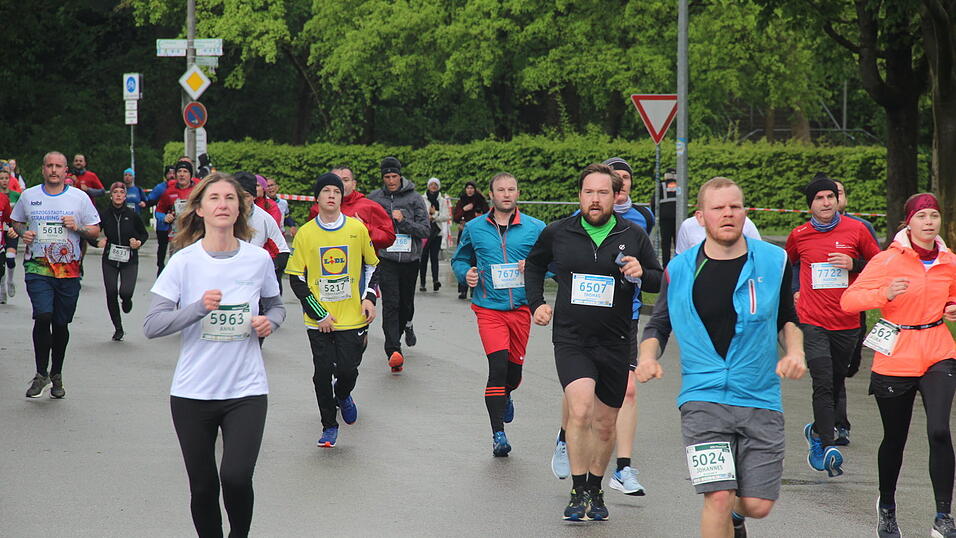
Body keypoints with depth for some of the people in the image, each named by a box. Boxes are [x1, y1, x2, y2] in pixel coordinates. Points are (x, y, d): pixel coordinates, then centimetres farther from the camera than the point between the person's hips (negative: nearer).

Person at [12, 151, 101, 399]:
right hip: (37, 267, -1)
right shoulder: (29, 196, 7)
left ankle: (56, 375, 24)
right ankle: (41, 374, -3)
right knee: (43, 317, -18)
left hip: (68, 269, 1)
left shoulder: (79, 198, 4)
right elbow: (16, 221, 22)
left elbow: (95, 230, 9)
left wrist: (77, 227, -11)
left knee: (61, 324, 7)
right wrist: (23, 233, 0)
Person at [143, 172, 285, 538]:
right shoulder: (184, 261, -5)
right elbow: (151, 325, -10)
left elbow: (275, 305, 19)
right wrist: (199, 307, -24)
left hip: (246, 389, 0)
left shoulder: (258, 259, 0)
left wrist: (270, 321, -4)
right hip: (192, 393, 0)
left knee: (236, 478, -17)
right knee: (203, 488, 6)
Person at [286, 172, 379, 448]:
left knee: (348, 370, -3)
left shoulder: (357, 228, 1)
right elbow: (296, 278, -1)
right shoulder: (305, 233, -3)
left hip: (352, 318, 0)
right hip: (318, 319, 0)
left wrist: (369, 298, 1)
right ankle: (329, 426, 15)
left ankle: (342, 395, 32)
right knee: (323, 373, -2)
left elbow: (371, 265, 15)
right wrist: (319, 314, -7)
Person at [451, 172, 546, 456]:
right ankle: (498, 433, -9)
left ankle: (504, 395, 49)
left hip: (521, 307, 2)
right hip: (489, 308, -1)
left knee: (514, 368, 10)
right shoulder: (474, 228, 5)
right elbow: (459, 259, 19)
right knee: (498, 364, -17)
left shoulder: (535, 228, 2)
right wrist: (466, 273, -2)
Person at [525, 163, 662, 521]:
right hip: (571, 340, -2)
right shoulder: (557, 233, 2)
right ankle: (578, 492, -12)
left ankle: (595, 491, 31)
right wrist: (536, 303, 12)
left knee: (605, 424, 11)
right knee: (580, 410, -22)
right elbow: (534, 265, 22)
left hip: (614, 343, 2)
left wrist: (641, 274, -13)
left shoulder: (634, 236, 1)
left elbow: (659, 280, 8)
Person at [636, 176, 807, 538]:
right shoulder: (679, 271, 2)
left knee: (758, 505, 0)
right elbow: (659, 325, 15)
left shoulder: (773, 262, 3)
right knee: (719, 497, -16)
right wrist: (648, 357, -6)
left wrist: (794, 352, -1)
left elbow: (787, 319, 19)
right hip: (703, 399, -1)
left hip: (761, 401, 1)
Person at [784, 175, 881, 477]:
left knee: (836, 382, 13)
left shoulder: (855, 230, 1)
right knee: (823, 383, -15)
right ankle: (828, 447, -18)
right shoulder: (798, 235, 4)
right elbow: (785, 265, 25)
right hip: (812, 320, -2)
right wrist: (791, 294, 15)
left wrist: (854, 264, -9)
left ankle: (817, 431, 37)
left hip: (847, 322, 2)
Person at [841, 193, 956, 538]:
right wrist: (884, 294, -28)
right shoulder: (888, 261, -8)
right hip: (895, 360, -2)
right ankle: (887, 507, 37)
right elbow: (848, 300, -12)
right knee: (895, 439, 11)